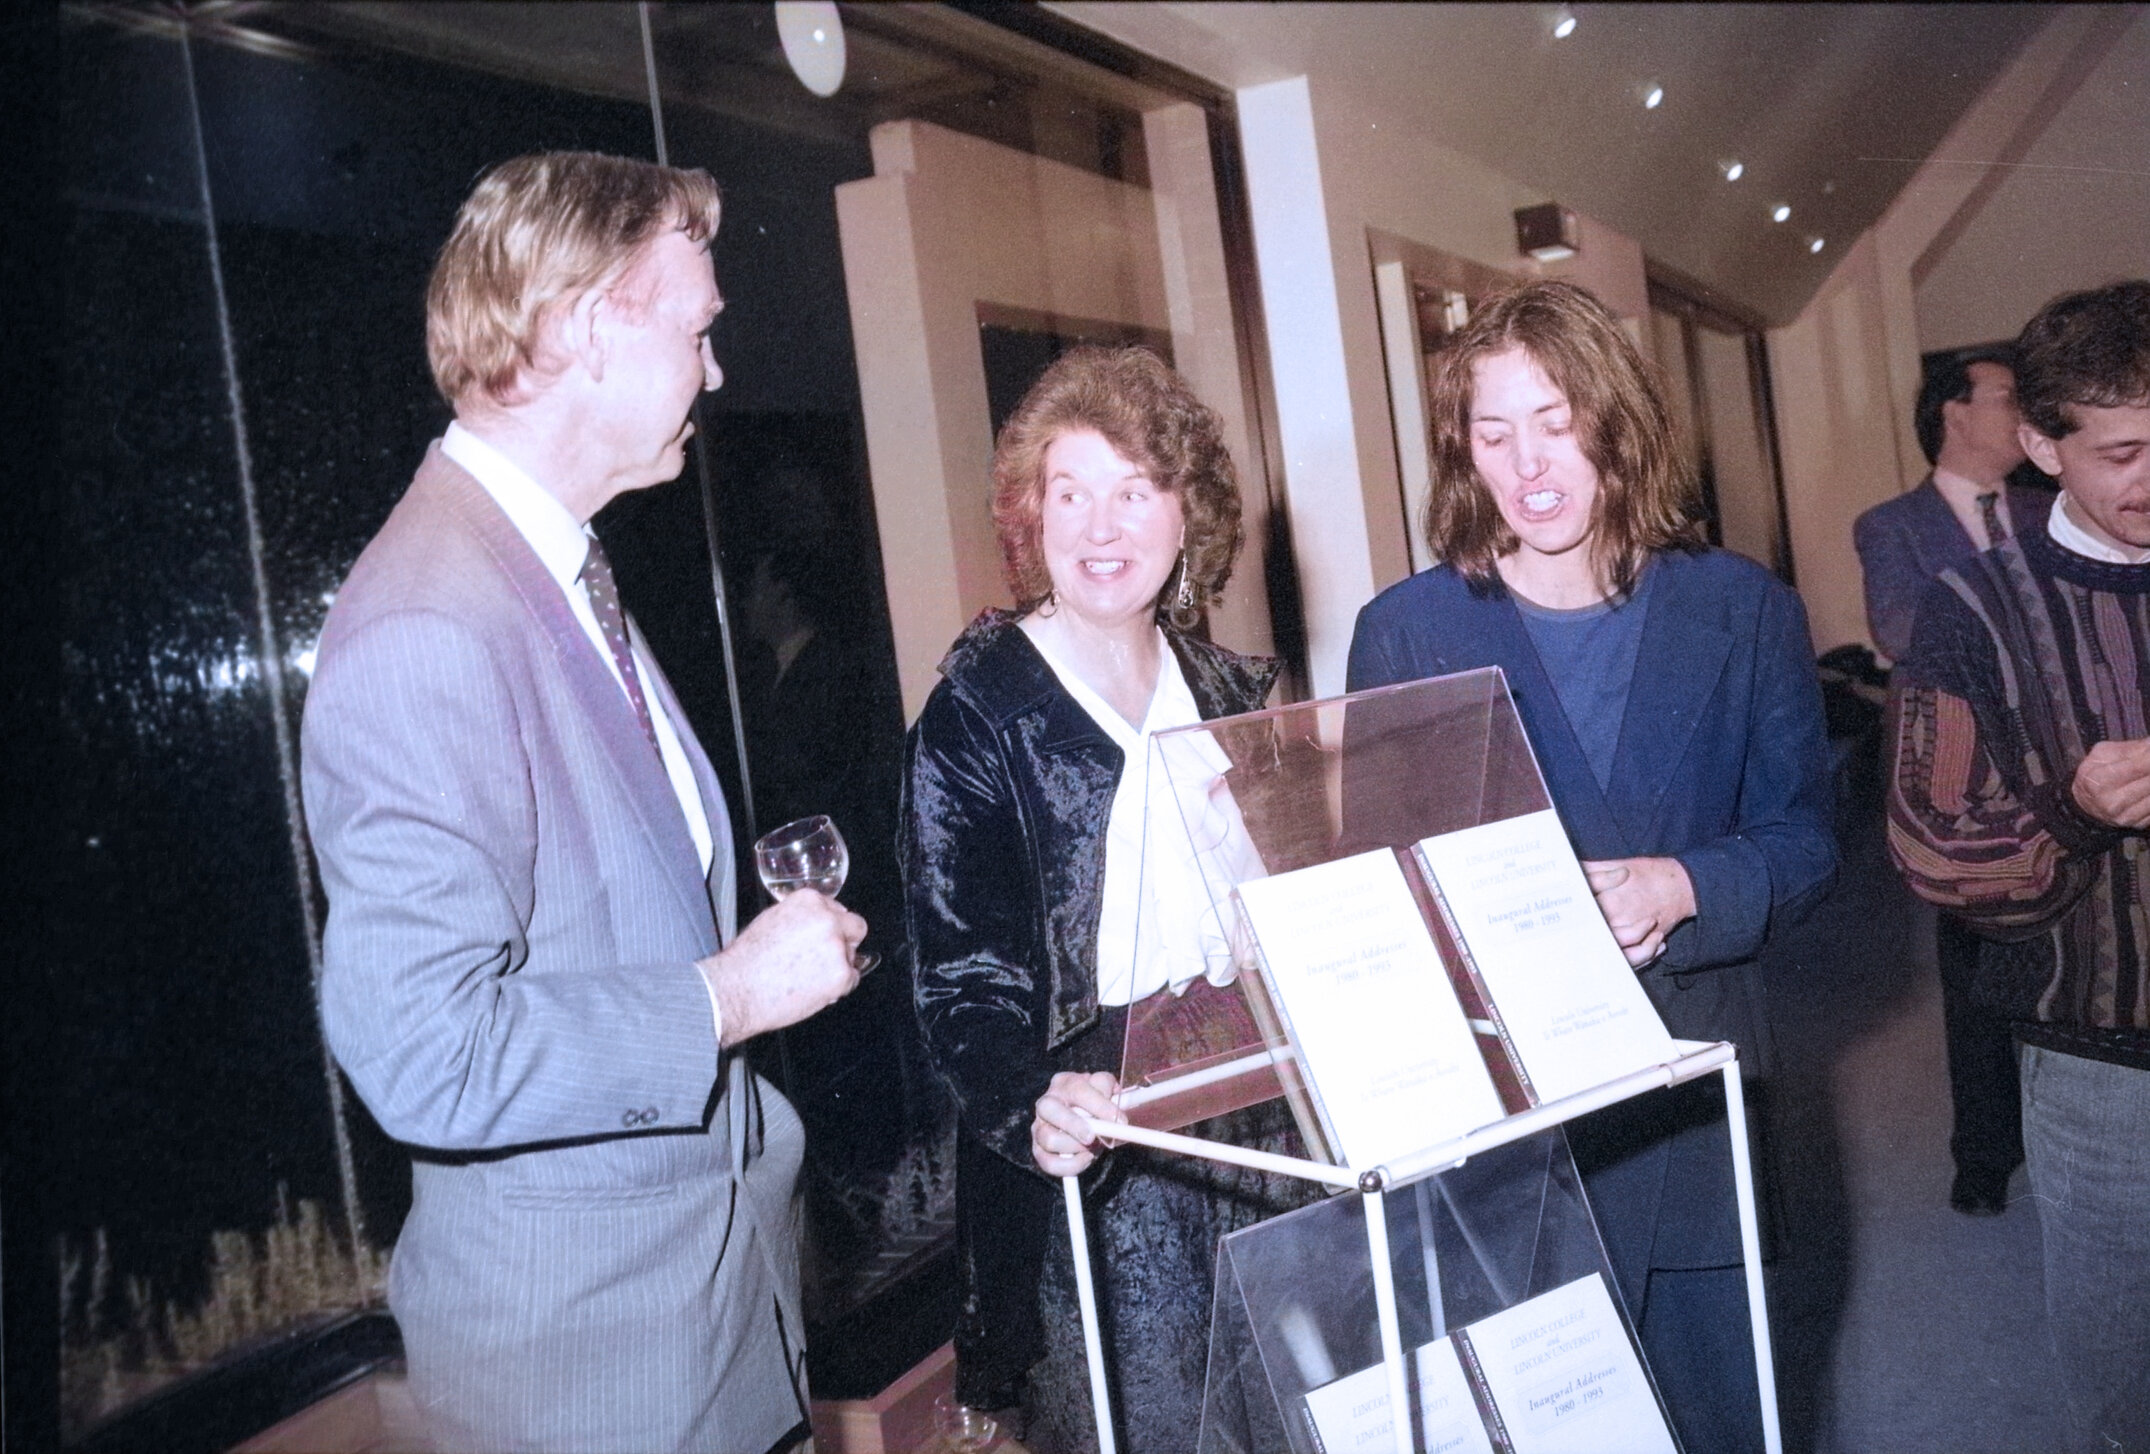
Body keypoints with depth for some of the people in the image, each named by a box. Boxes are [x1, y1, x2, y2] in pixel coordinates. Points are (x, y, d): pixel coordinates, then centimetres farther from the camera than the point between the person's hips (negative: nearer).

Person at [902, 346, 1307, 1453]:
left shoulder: (1238, 695, 9)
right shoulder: (976, 716, -8)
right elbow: (962, 975, -12)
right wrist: (1029, 1107, -30)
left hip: (1257, 1144, 5)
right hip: (1089, 1174, -5)